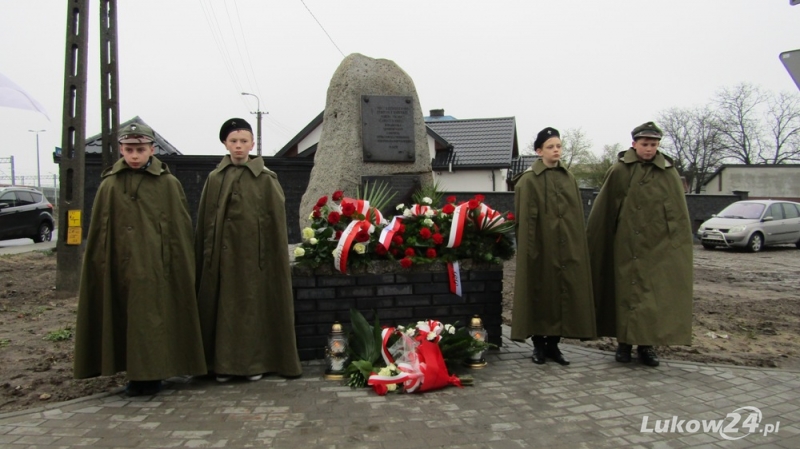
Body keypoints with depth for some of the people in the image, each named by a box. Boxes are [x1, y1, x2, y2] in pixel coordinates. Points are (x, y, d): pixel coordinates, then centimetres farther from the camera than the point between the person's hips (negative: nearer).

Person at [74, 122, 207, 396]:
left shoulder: (168, 184, -1)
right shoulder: (109, 185, 6)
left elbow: (180, 230, -1)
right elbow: (98, 233, 8)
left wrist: (179, 266, -4)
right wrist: (100, 266, 3)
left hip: (156, 266, -3)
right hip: (121, 268, 3)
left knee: (154, 320, 1)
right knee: (126, 320, 7)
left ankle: (152, 375, 14)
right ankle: (135, 375, 19)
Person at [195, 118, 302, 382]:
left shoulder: (266, 179, 1)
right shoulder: (215, 179, 9)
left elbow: (276, 221, -1)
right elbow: (205, 221, 9)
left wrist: (275, 256, -5)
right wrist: (205, 254, 3)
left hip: (254, 252, -2)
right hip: (223, 253, 3)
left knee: (254, 305, 3)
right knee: (224, 307, 5)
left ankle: (255, 362, 13)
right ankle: (224, 363, 15)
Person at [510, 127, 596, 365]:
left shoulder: (569, 178, 11)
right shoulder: (529, 180, -4)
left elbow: (578, 216, 13)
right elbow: (525, 219, -8)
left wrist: (578, 245, 7)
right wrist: (530, 249, -13)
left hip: (568, 247, 5)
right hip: (542, 247, -5)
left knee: (565, 293, 5)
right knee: (541, 294, 2)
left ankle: (553, 344, 16)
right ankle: (539, 344, 14)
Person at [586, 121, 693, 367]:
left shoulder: (669, 174, 2)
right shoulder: (618, 171, -1)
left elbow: (679, 215, 4)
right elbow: (602, 210, 3)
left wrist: (679, 247, -1)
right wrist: (590, 241, 3)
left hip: (657, 248, 1)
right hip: (625, 247, 0)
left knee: (655, 296, 1)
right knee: (625, 294, 5)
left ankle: (647, 344, 13)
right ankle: (624, 342, 16)